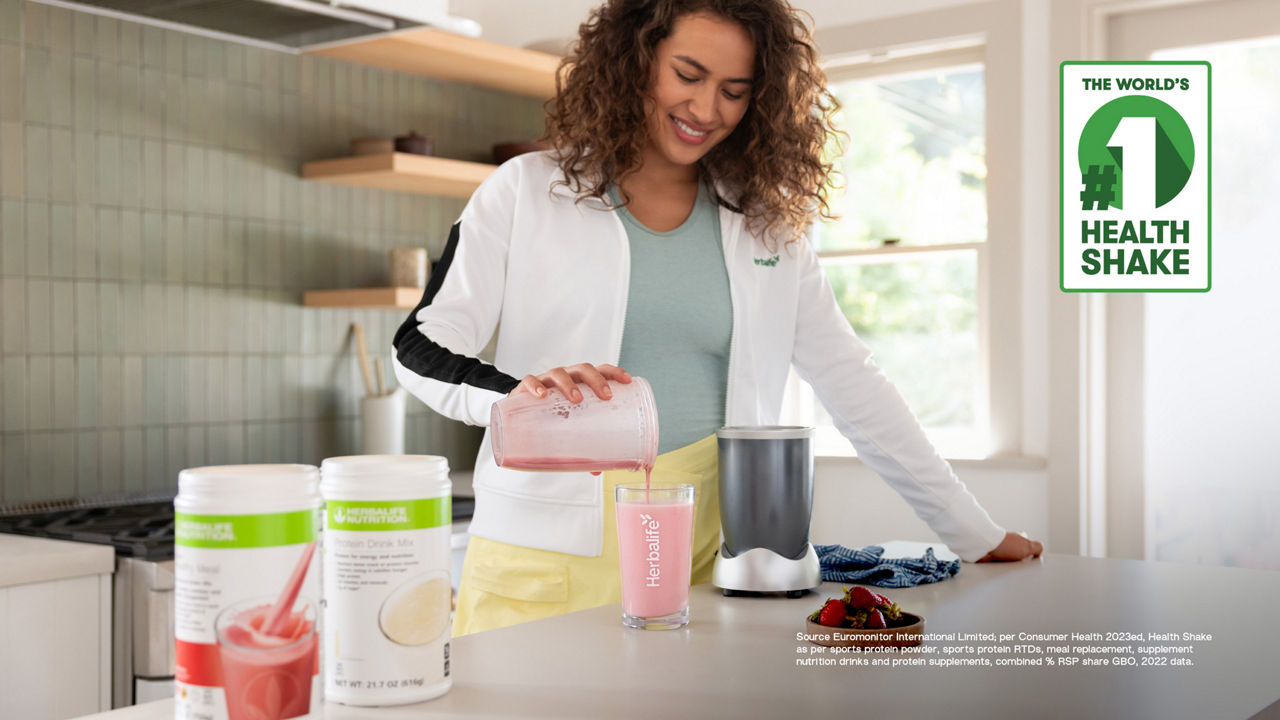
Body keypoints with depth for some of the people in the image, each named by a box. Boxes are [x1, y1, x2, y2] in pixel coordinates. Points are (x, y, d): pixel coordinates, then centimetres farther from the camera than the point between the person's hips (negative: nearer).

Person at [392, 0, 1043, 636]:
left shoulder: (766, 223, 10)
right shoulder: (526, 192, 2)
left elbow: (851, 383, 12)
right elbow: (420, 348, -2)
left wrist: (976, 535, 12)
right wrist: (521, 391, -24)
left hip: (704, 548, 2)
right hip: (550, 546, -1)